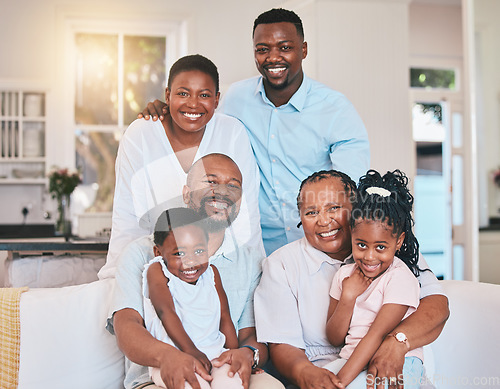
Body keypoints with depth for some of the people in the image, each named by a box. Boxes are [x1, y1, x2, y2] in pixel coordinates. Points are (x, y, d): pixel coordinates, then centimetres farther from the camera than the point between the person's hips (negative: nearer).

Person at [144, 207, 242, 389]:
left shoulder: (211, 272, 13)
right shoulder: (157, 271, -1)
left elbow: (225, 318, 14)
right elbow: (166, 311, -12)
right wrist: (190, 351, -20)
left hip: (214, 353, 4)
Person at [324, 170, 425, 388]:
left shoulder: (400, 277, -7)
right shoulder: (344, 275, 11)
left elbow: (377, 334, -15)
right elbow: (334, 338, 9)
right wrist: (347, 297, -7)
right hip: (351, 359, 5)